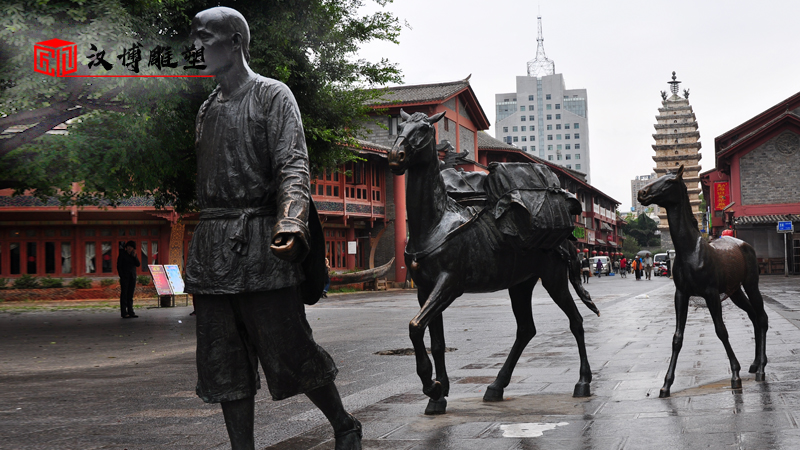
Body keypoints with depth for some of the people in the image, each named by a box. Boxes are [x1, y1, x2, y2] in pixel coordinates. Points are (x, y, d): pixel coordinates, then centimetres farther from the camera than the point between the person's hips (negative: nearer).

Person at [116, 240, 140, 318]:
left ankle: (131, 312, 7)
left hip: (132, 277, 4)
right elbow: (118, 266, -5)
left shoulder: (133, 255, 9)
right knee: (124, 294, -5)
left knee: (130, 294, 5)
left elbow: (138, 264, 1)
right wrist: (121, 276, -12)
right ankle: (124, 313, -5)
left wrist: (134, 256, -11)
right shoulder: (122, 254, -4)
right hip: (124, 276, -4)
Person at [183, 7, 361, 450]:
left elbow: (294, 166, -11)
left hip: (259, 243, -6)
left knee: (288, 354, -3)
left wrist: (291, 221, -29)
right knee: (224, 367, 5)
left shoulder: (273, 95, 1)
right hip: (210, 248, 7)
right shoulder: (207, 108, 20)